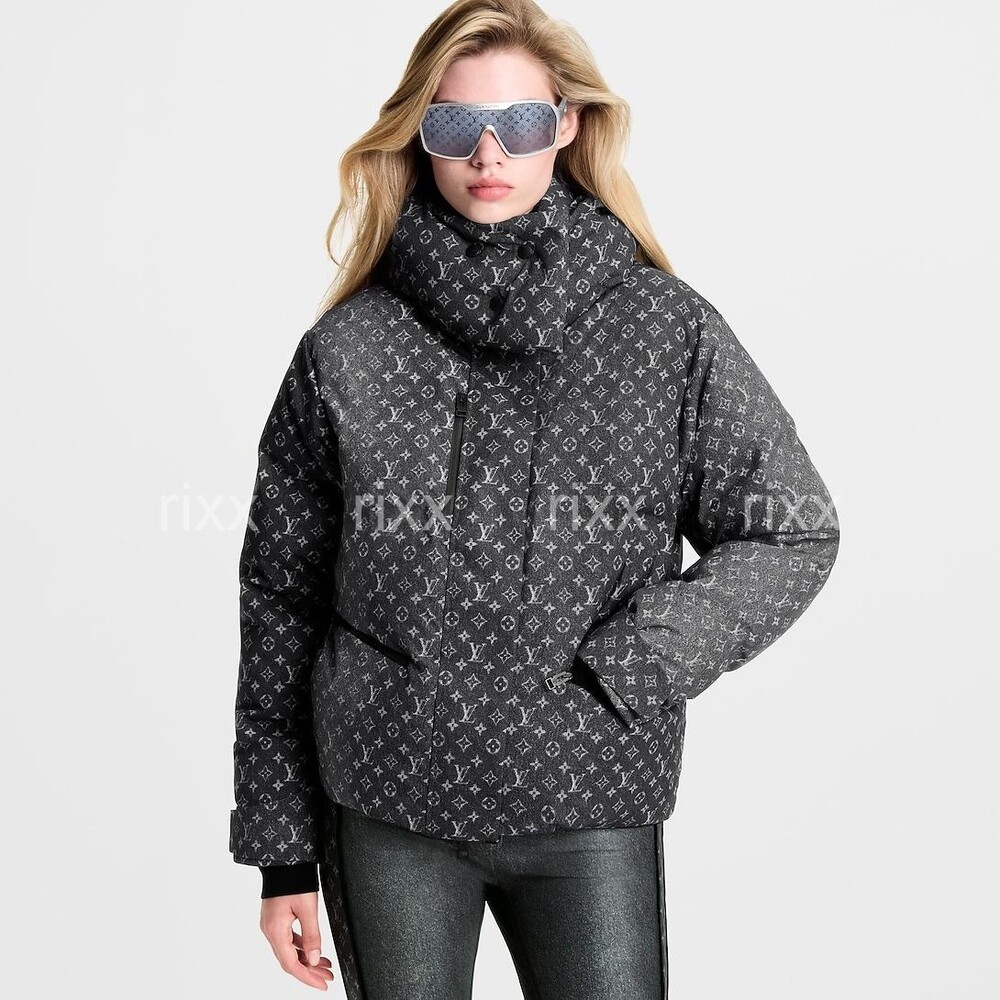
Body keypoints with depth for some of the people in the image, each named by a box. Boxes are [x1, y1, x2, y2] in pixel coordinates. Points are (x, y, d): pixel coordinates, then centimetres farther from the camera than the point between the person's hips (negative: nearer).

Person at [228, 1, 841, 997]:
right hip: (385, 810, 1)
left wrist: (626, 664, -10)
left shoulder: (669, 331, -3)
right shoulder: (345, 351, -2)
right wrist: (279, 850, 4)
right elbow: (279, 603, 3)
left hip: (592, 810, 0)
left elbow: (794, 534, 3)